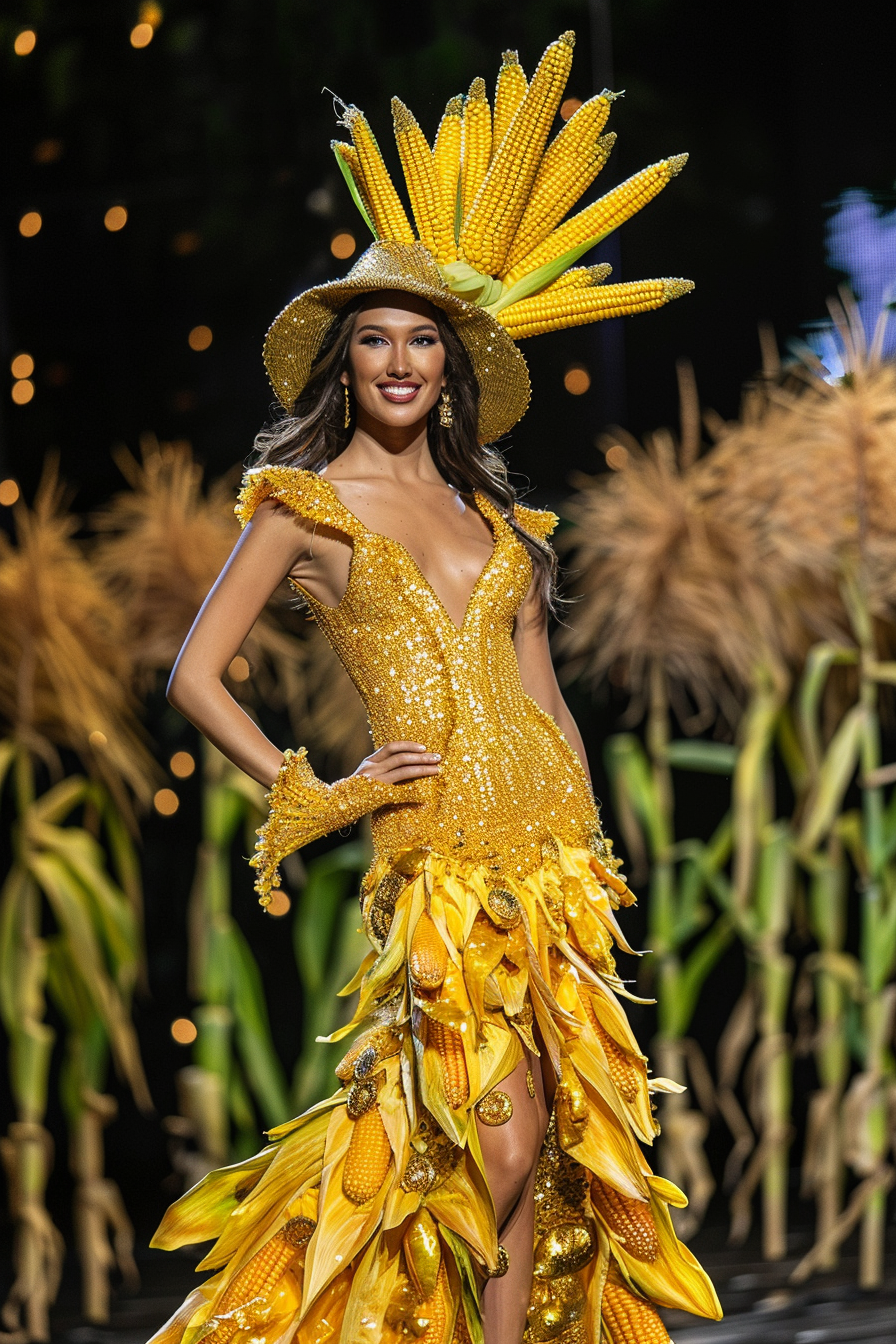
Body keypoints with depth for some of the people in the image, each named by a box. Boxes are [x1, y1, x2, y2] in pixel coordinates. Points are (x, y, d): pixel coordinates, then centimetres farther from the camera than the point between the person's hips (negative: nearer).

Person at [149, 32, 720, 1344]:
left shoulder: (489, 513, 17)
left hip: (550, 843, 5)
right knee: (501, 1144, -11)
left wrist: (591, 854, 12)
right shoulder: (303, 501, 4)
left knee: (552, 1131, 1)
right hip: (439, 853, -5)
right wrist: (312, 793, -5)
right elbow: (196, 675, 2)